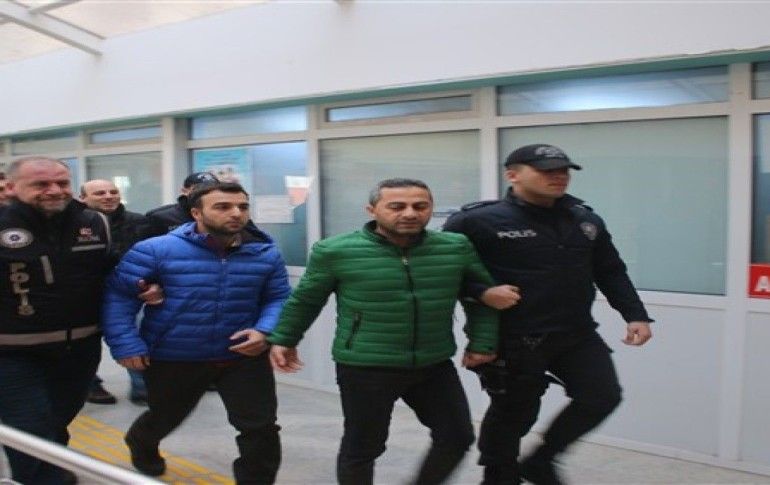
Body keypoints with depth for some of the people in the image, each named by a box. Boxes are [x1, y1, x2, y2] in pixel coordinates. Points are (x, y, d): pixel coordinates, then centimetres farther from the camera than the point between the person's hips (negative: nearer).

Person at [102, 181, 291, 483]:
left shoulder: (265, 254, -6)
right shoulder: (156, 250, -17)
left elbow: (278, 298, 3)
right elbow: (118, 295, -13)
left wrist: (264, 331, -15)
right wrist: (125, 344, -20)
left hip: (243, 356, 1)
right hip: (172, 358, -1)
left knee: (261, 428, -3)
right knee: (164, 418, 26)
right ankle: (141, 443, 63)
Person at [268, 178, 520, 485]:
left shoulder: (457, 248, -3)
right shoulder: (336, 251, -10)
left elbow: (481, 295, 12)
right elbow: (305, 299, 4)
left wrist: (481, 342, 7)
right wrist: (283, 339, 11)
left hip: (435, 367, 4)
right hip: (364, 368, -3)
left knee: (457, 438, 10)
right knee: (362, 447, 8)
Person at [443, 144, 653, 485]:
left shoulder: (586, 221, 6)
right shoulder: (479, 221, -14)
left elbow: (611, 273, 14)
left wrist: (635, 315, 5)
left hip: (576, 335, 6)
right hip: (513, 341, -5)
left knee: (602, 397, 3)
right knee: (513, 413, 8)